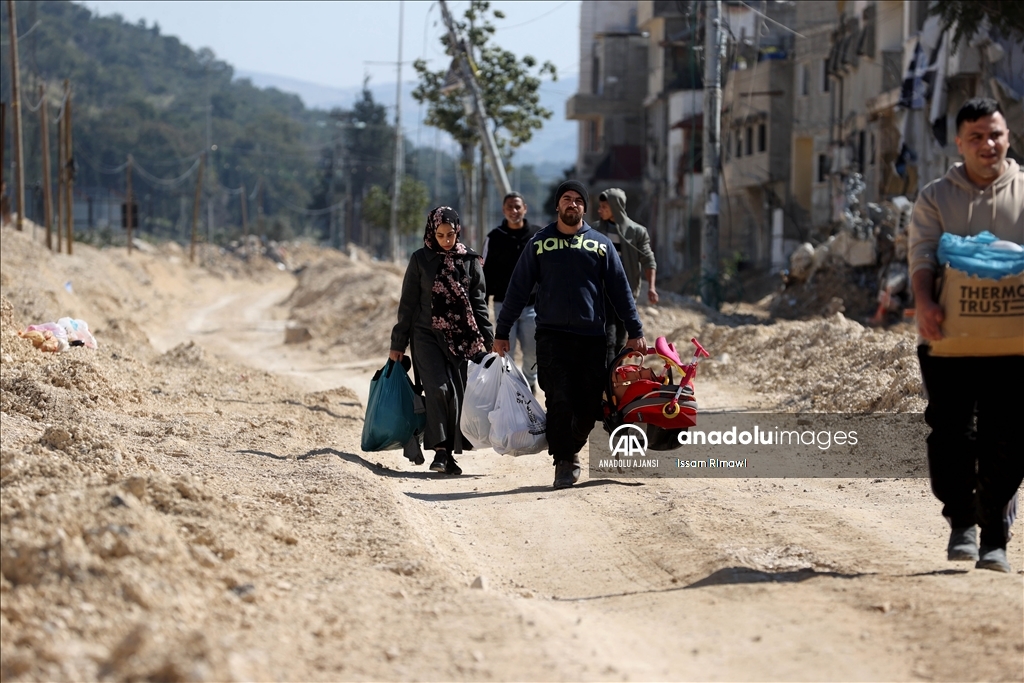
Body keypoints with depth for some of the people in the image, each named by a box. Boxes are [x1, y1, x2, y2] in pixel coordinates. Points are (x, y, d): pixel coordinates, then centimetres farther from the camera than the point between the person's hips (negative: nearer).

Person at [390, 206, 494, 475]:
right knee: (438, 388, -17)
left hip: (461, 338, 2)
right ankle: (440, 451, -17)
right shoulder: (421, 260, 2)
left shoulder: (470, 261, 5)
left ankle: (450, 453, 8)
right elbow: (408, 304, 4)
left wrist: (488, 340, 3)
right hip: (428, 336, -2)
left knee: (457, 393, 0)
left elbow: (479, 303, 8)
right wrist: (398, 344, 4)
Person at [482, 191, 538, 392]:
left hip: (532, 305, 1)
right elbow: (486, 273, 5)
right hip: (504, 304, -1)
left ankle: (529, 381, 30)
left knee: (533, 351, 5)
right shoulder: (494, 238, 2)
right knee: (506, 351, -3)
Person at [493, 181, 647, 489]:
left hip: (592, 337, 2)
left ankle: (572, 448, 25)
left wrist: (635, 331, 4)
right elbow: (518, 289, 8)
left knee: (589, 405, 2)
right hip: (552, 336, -1)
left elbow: (620, 289, 10)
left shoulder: (600, 244, 9)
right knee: (560, 400, -11)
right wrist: (502, 332, 5)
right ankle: (563, 462, -3)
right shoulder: (539, 243, 7)